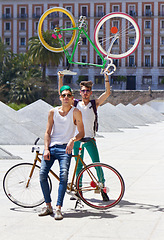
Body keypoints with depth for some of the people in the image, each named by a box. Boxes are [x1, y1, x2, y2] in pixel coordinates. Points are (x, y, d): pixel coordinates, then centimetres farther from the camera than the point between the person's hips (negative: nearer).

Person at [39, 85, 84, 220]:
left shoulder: (75, 112, 2)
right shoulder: (53, 112, 9)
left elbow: (81, 133, 0)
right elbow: (48, 132, 9)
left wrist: (73, 139, -20)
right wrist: (46, 149, -4)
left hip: (65, 148, -3)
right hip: (51, 147, 3)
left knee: (64, 175, -21)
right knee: (42, 174, -11)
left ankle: (58, 208, -18)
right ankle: (48, 206, 4)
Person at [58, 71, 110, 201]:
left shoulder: (94, 104, 3)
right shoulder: (75, 104, 7)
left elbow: (107, 93, -6)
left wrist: (106, 77, -14)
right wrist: (61, 78, -3)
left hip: (90, 139, -2)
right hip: (77, 139, 2)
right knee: (78, 166, 9)